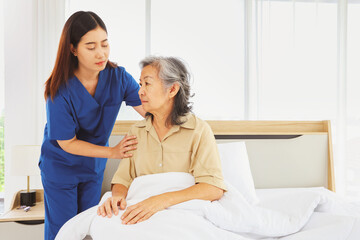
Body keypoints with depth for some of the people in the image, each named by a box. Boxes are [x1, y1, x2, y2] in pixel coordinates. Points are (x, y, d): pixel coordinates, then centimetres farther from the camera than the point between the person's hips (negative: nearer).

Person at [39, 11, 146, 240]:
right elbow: (67, 143, -20)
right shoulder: (60, 91, -26)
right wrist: (113, 152, -28)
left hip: (94, 166, 4)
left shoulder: (118, 77, -16)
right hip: (61, 167, -3)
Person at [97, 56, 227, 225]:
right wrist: (117, 197, -16)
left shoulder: (199, 130, -5)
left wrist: (162, 200, -29)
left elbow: (214, 188, -16)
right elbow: (123, 179, 9)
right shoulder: (136, 131, 12)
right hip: (143, 217, 3)